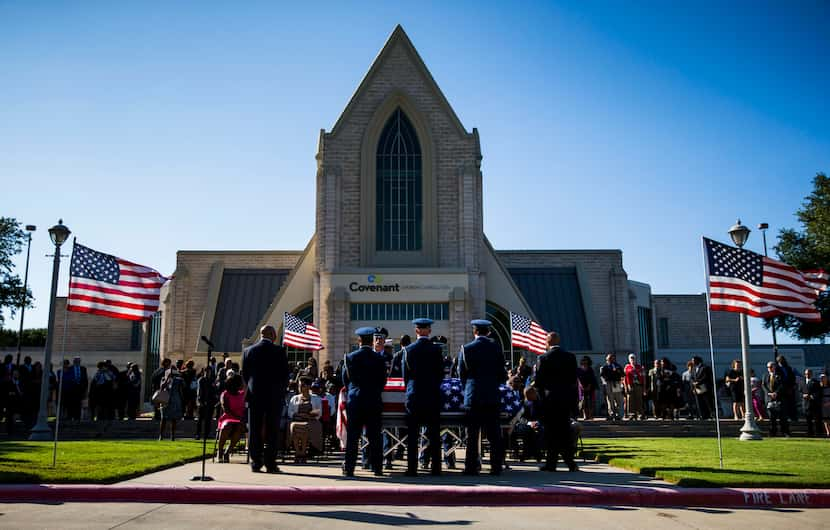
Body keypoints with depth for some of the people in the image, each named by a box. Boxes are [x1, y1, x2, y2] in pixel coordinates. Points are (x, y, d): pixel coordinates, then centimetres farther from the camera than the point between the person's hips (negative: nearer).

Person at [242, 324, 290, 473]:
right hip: (274, 396, -2)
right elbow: (285, 374, -5)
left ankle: (256, 463, 9)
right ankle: (270, 463, 2)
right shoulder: (279, 351, -7)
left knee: (255, 430, 8)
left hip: (255, 396, 2)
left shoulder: (248, 351, 1)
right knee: (272, 431, 3)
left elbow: (244, 375, 6)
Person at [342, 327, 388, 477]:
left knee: (352, 436, 4)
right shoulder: (379, 359, -2)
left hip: (355, 401, 0)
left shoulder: (350, 357, -3)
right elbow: (383, 380, 4)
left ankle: (349, 468, 4)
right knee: (374, 436, 5)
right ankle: (377, 468, 7)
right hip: (374, 401, 1)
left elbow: (345, 379, 4)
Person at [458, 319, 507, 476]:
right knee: (494, 434, 6)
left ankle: (471, 467, 5)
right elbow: (502, 374, 5)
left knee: (472, 435, 4)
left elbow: (462, 374, 3)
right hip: (492, 397, 1)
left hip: (473, 397, -1)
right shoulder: (496, 348, 1)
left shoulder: (466, 349, -3)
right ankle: (496, 467, 7)